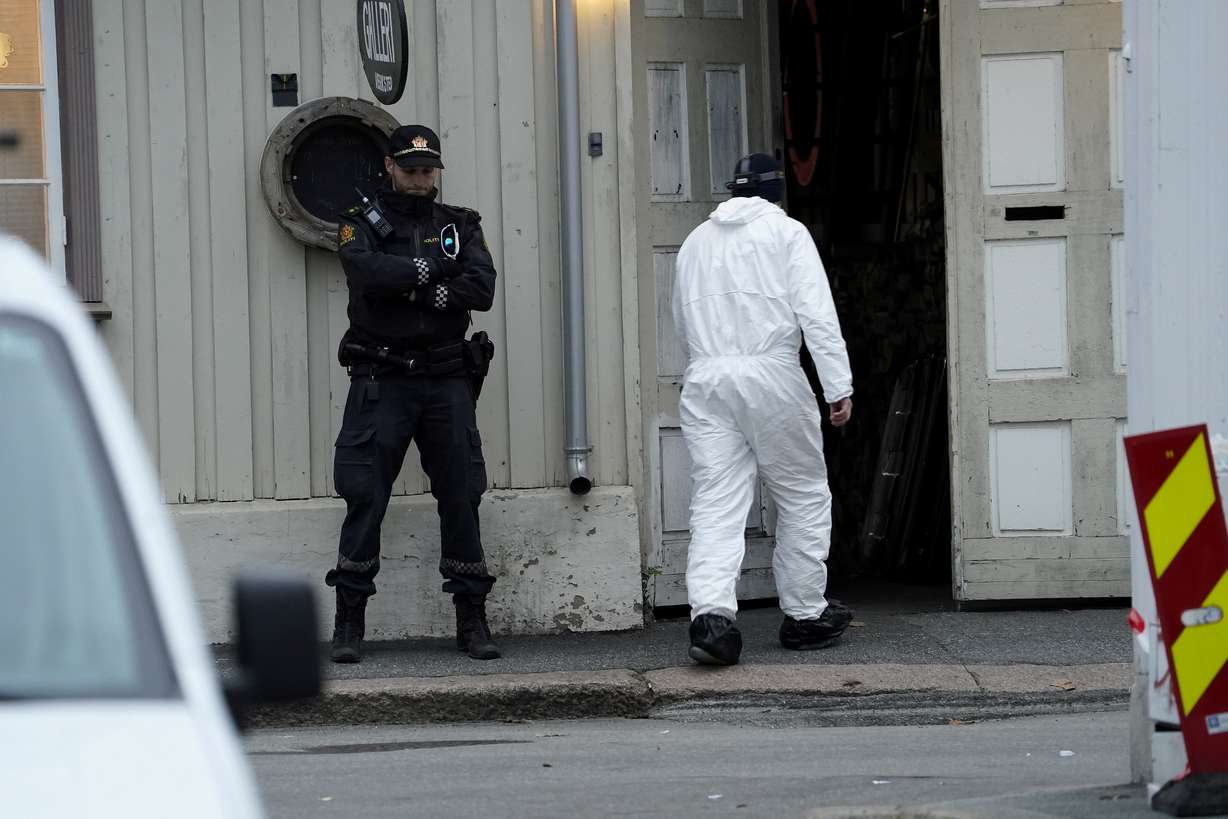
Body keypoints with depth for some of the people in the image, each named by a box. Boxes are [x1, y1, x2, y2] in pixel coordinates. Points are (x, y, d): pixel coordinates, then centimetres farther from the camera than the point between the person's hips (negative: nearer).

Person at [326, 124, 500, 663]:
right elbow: (367, 271, -17)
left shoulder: (458, 225, 12)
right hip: (381, 380, -2)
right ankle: (349, 623, -1)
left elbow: (482, 289, -5)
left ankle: (472, 619, 10)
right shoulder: (362, 222, 5)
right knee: (364, 498, -6)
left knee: (461, 498, 3)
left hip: (446, 380, 3)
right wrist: (431, 271, -9)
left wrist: (411, 288, -12)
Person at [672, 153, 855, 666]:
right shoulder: (786, 232, 5)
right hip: (771, 374, -3)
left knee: (716, 503, -3)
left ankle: (710, 613, -22)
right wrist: (839, 388, -5)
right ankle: (804, 614, 18)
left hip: (704, 379, 3)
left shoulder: (695, 242, 19)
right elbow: (817, 314, -4)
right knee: (804, 497, 12)